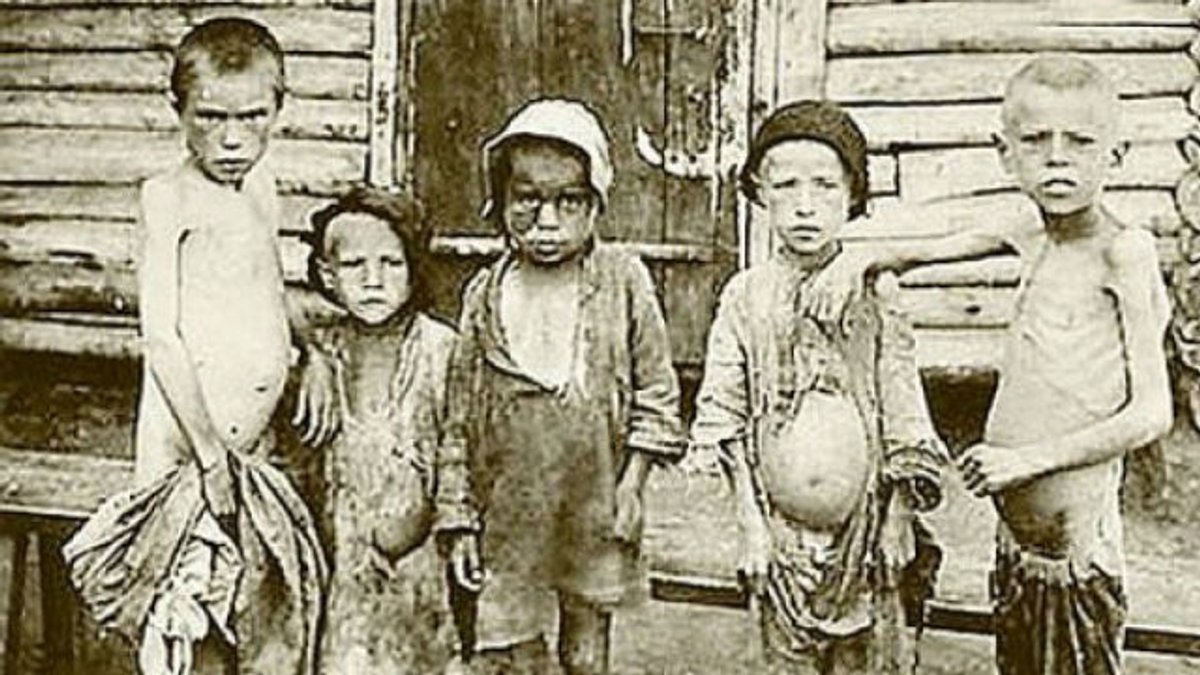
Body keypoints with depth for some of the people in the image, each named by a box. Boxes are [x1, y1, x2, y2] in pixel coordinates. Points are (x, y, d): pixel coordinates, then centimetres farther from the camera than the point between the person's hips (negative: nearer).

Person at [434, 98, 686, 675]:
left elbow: (657, 391, 2)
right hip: (509, 512, 1)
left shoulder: (623, 281, -3)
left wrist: (633, 481, -4)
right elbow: (460, 418, 3)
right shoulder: (486, 294, 0)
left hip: (595, 512, 0)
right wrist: (458, 519, 1)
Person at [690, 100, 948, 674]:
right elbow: (722, 417, 0)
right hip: (782, 528, 1)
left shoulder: (873, 300, -2)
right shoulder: (746, 297, -1)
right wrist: (754, 530, -4)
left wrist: (895, 528, -2)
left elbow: (905, 420, 0)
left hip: (864, 527, 0)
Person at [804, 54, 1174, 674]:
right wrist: (862, 260, 2)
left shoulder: (1123, 250, -11)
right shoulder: (1032, 241, 7)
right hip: (1016, 538, 7)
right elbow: (926, 251, 21)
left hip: (1076, 545, -7)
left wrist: (1030, 458, -18)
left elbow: (1151, 413, -14)